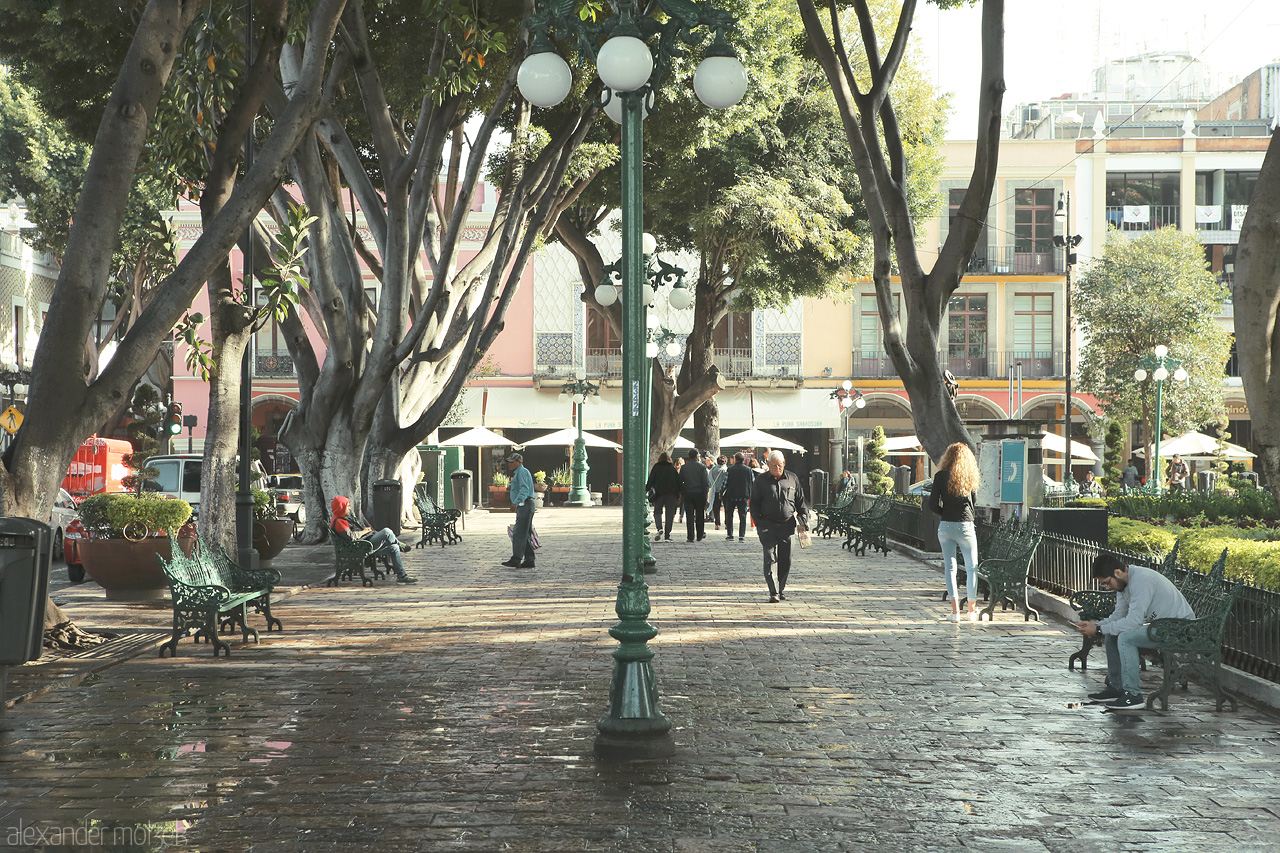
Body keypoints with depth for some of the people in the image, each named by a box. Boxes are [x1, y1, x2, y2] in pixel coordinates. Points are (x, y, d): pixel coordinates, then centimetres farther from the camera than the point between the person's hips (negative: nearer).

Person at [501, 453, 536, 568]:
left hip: (525, 505, -11)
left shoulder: (522, 472, -10)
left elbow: (524, 489, -24)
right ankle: (529, 560, 11)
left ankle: (516, 560, -16)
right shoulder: (518, 472, 23)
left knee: (518, 533, -13)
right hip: (522, 506, 11)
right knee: (525, 534, 10)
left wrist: (517, 501, -32)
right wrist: (511, 488, 15)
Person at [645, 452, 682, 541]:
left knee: (657, 512, 8)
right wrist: (678, 496, 12)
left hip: (658, 493, -1)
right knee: (669, 514, 3)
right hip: (671, 494, 1)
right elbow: (678, 481, 8)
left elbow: (650, 480, -1)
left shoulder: (656, 468, 4)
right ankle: (667, 535, -1)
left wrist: (646, 490, 7)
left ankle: (659, 528, -18)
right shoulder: (673, 468, 8)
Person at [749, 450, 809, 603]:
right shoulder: (761, 480, 3)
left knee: (786, 560, 7)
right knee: (770, 559, -10)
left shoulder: (792, 479, 8)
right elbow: (754, 503, 4)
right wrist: (758, 524, -5)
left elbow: (801, 501, 14)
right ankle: (773, 592, -13)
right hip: (768, 525, -2)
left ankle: (781, 589, 22)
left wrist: (803, 520, 4)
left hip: (787, 525, 2)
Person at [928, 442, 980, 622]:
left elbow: (933, 504, -4)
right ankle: (972, 610, 16)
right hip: (965, 526, 0)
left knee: (950, 567, 6)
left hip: (945, 526, 1)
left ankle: (955, 610, 0)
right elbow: (975, 504, 7)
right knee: (971, 568, 11)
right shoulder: (970, 477, 1)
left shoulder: (941, 476, -1)